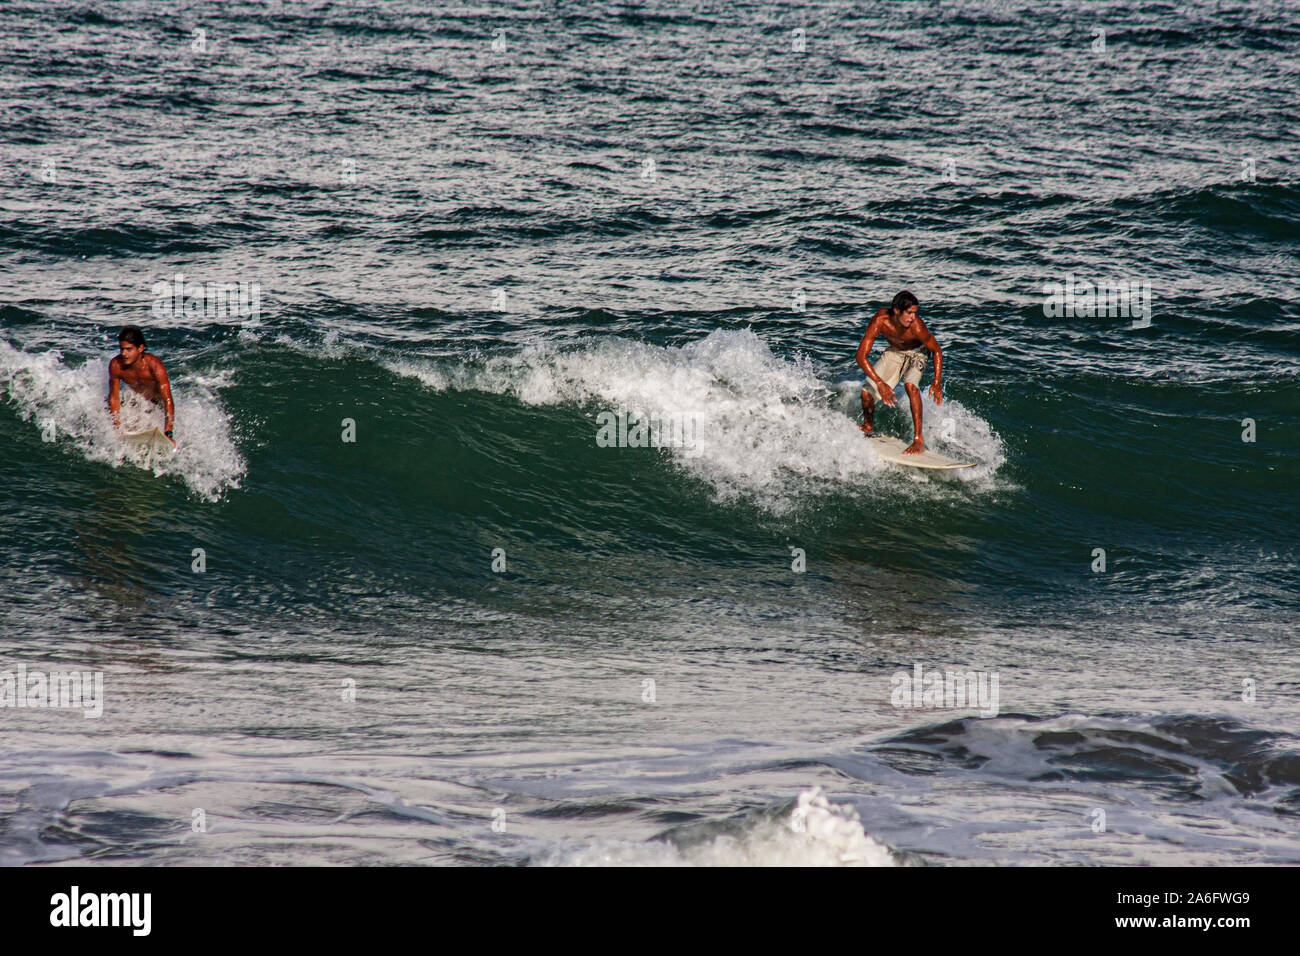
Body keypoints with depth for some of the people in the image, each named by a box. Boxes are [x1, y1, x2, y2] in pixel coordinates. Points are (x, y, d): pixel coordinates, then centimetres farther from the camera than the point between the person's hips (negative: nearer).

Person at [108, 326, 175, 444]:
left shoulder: (154, 365, -35)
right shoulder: (116, 365, -26)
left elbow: (167, 400, -41)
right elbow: (114, 398, -13)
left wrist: (168, 434, -51)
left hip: (158, 402, -3)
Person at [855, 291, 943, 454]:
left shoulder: (917, 327, -36)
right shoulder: (880, 321, -33)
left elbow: (937, 351, -19)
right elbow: (861, 356, -30)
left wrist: (937, 382, -27)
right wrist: (880, 383, -39)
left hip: (915, 354, -3)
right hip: (893, 353, 3)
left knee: (910, 385, -32)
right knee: (866, 392, -4)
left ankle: (919, 441, -29)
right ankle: (868, 427, 31)